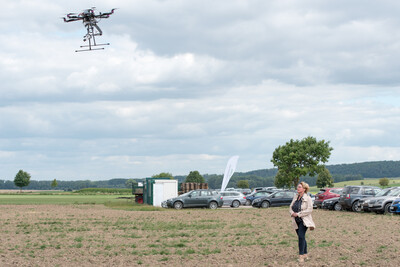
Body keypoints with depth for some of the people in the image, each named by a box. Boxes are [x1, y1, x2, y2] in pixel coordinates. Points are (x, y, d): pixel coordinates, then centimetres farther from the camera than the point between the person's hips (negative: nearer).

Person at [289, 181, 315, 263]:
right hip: (296, 221, 7)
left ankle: (301, 255, -16)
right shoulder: (295, 197, 11)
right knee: (301, 237, 13)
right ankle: (305, 254, 22)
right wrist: (292, 213, -8)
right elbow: (291, 207, 14)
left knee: (301, 236, -17)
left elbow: (309, 210, -18)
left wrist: (298, 214, -19)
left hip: (304, 221, -7)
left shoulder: (308, 198, -10)